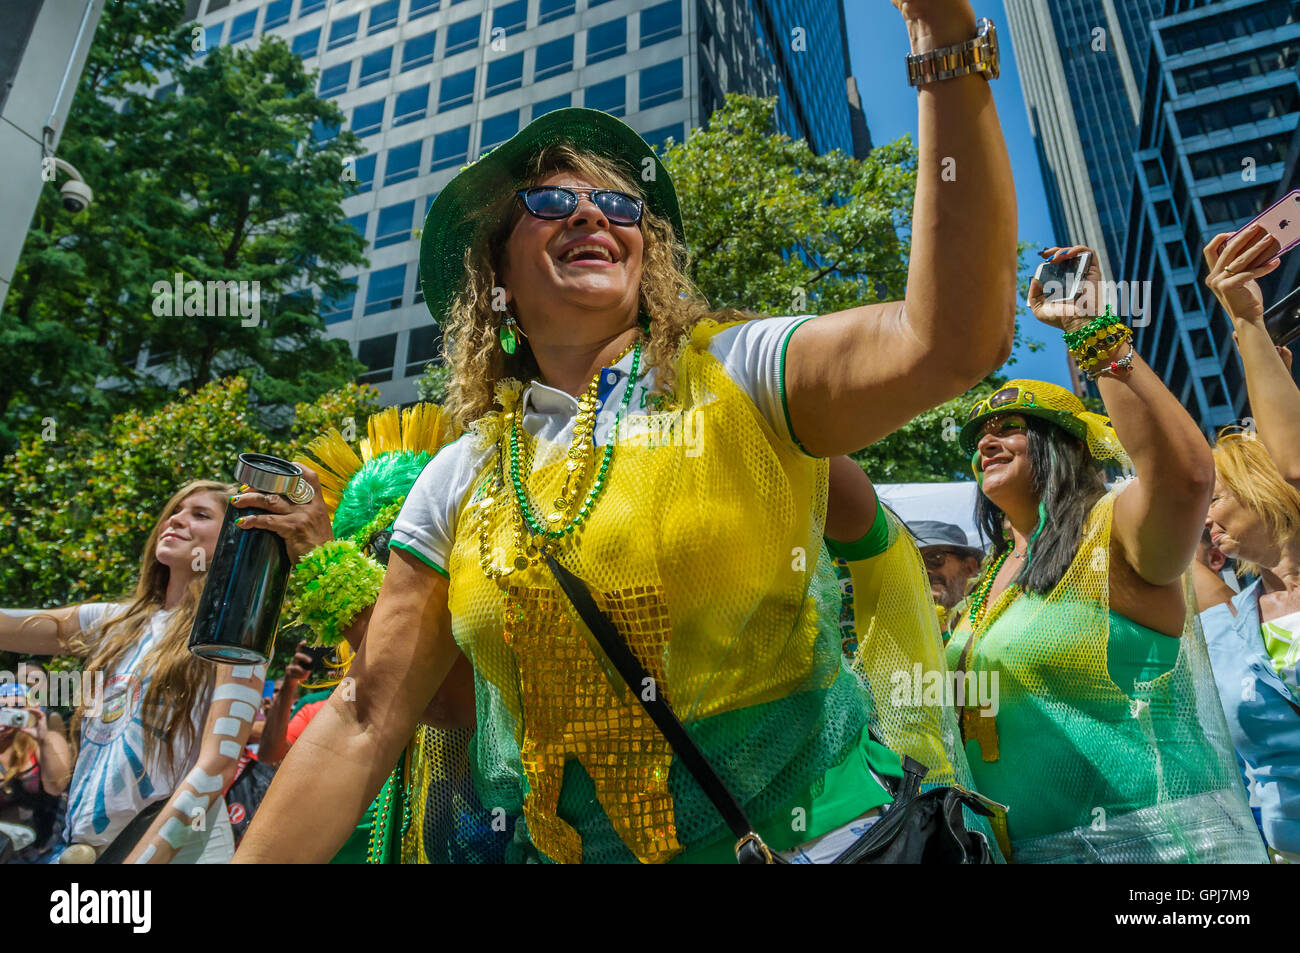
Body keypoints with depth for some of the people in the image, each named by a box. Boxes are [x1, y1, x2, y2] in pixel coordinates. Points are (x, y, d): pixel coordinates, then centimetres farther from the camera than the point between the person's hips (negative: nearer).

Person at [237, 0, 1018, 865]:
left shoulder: (742, 378, -8)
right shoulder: (460, 481, -1)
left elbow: (954, 337, -26)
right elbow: (364, 728, 1)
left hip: (806, 832, -2)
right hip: (555, 847, 3)